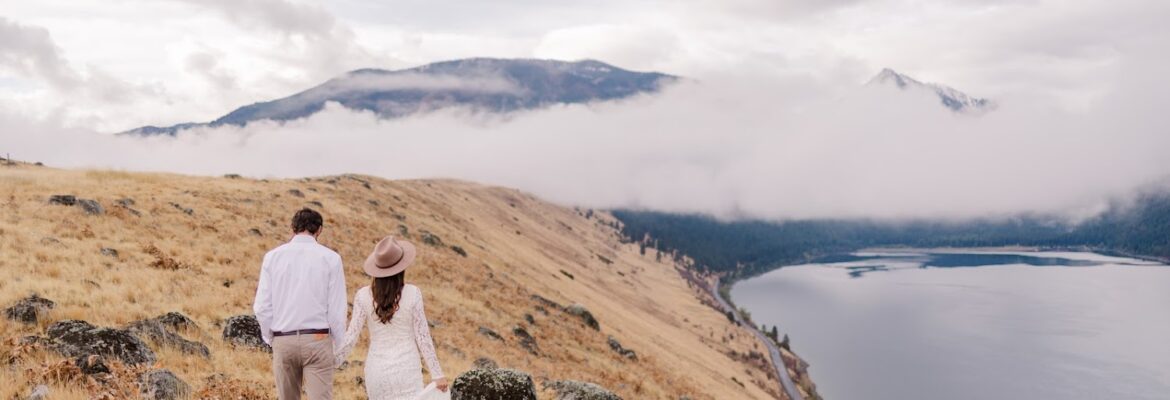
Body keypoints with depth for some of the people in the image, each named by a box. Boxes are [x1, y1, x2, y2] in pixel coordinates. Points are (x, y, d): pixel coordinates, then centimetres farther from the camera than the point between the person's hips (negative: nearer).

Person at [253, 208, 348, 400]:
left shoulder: (273, 256, 3)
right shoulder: (330, 258, -3)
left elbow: (262, 307, -1)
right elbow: (337, 309, -5)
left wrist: (271, 339, 14)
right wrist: (338, 347, 7)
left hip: (283, 341, 3)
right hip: (317, 340, -2)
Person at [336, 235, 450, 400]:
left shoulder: (363, 295, -5)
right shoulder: (412, 294, -9)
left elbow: (351, 336, -6)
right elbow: (422, 337, -8)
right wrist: (437, 374, -2)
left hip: (377, 371, 3)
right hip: (406, 370, -2)